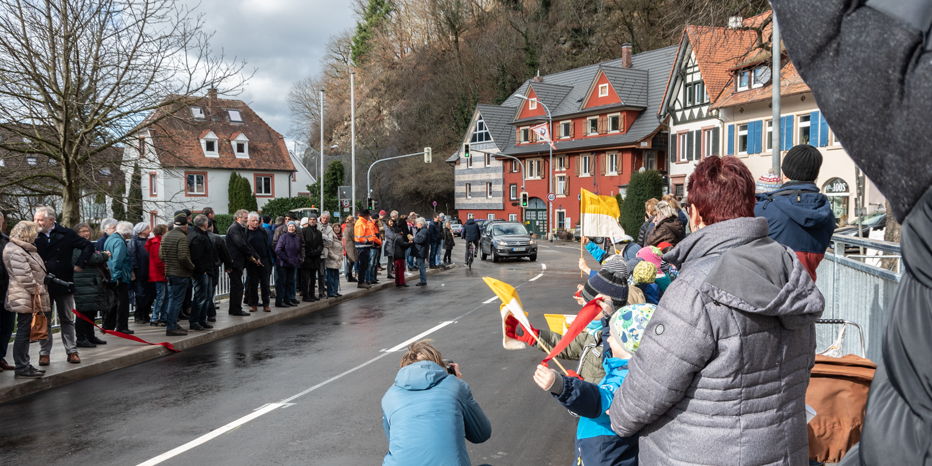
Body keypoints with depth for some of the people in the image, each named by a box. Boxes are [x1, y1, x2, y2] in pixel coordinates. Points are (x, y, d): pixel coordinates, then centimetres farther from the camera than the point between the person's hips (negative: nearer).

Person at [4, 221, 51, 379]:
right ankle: (21, 369, 0)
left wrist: (40, 291, 24)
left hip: (29, 299, 11)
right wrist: (38, 291, -17)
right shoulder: (16, 252, -16)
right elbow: (24, 277, -22)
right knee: (24, 332, -5)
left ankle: (24, 365, 22)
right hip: (24, 300, -11)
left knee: (25, 332, 15)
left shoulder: (24, 249, 19)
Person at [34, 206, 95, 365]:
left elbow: (88, 246, 3)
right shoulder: (35, 236, 2)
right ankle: (44, 353, 16)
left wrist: (80, 264, -1)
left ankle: (72, 351, 15)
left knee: (67, 320, 9)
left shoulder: (67, 234, -1)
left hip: (64, 284, -1)